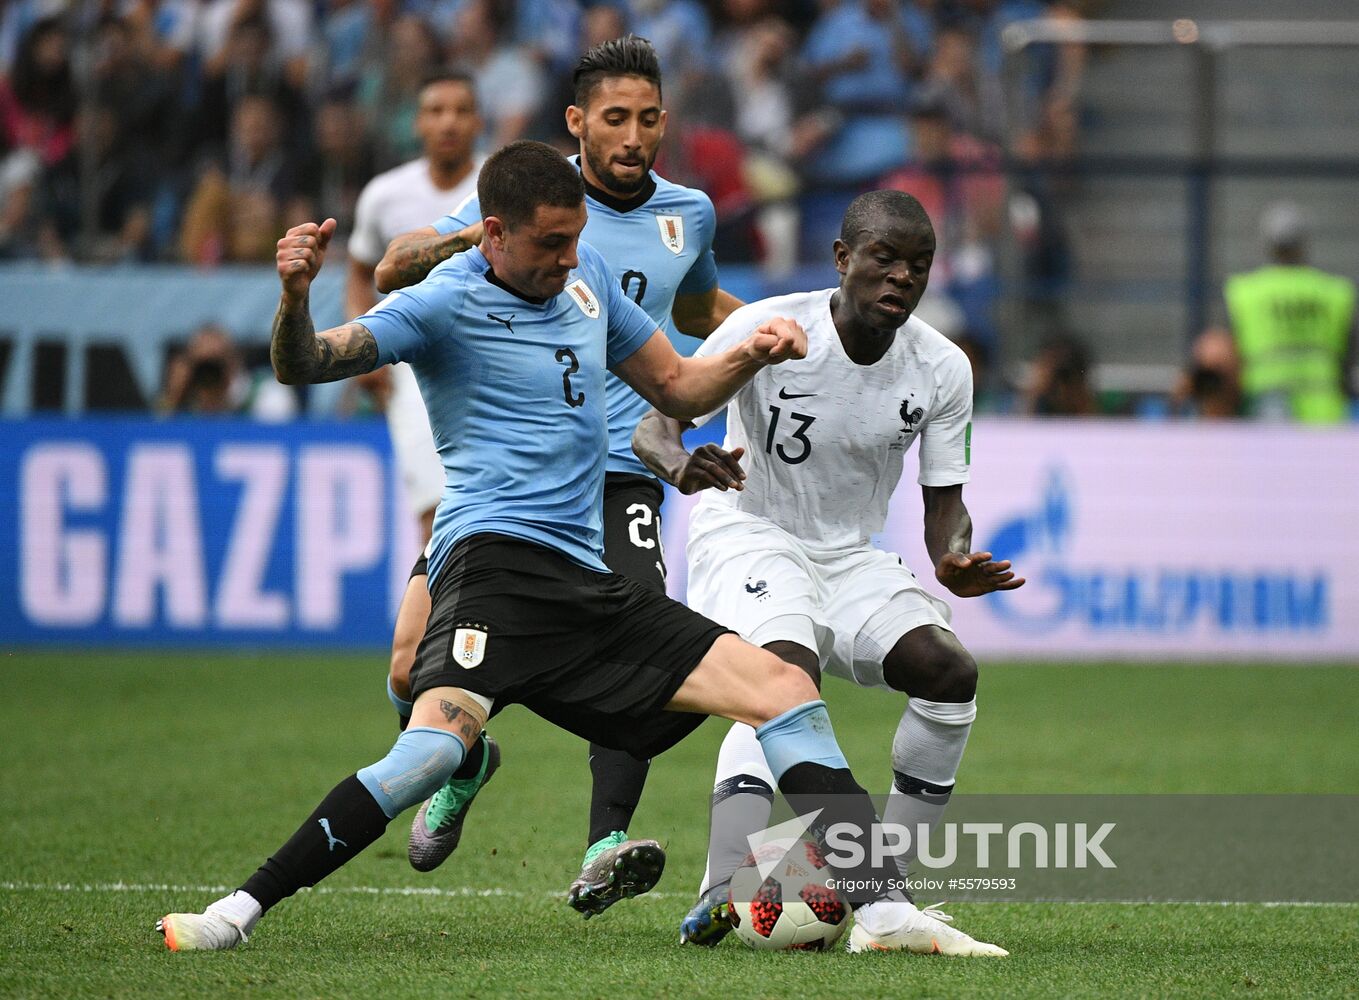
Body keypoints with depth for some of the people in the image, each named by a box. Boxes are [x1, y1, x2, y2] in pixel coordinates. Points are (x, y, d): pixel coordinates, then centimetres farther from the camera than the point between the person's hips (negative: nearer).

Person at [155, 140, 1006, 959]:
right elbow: (306, 365, -14)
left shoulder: (585, 274, 18)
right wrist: (295, 298, -36)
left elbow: (676, 388, 29)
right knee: (441, 737, -32)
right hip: (496, 556, -7)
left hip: (586, 579, 7)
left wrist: (751, 354, 9)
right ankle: (237, 915, -31)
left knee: (783, 687, -2)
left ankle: (882, 906, -2)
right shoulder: (448, 303, -3)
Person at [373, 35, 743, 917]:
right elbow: (392, 273, -6)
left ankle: (604, 854, -23)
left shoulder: (690, 214, 12)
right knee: (418, 669, -8)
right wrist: (477, 236, -25)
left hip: (621, 475, 2)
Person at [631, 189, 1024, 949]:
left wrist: (954, 562, -23)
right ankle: (720, 896, -37)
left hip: (852, 559, 5)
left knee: (952, 671, -17)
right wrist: (680, 464, -45)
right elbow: (653, 427, -20)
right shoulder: (768, 331, -18)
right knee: (788, 671, -33)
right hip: (750, 537, -5)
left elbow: (945, 498, 1)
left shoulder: (943, 370, -6)